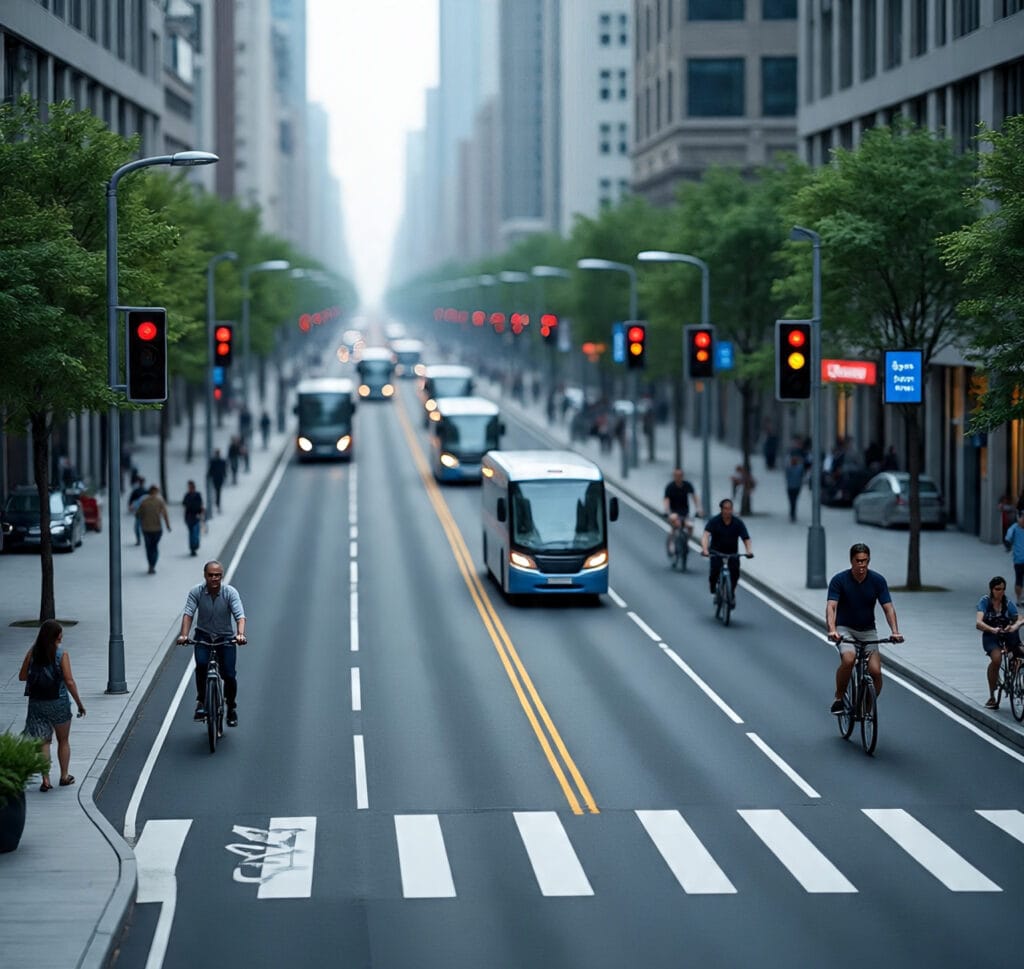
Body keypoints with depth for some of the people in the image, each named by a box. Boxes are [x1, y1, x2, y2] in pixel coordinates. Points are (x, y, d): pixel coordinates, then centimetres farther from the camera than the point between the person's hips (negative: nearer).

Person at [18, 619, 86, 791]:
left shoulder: (32, 653, -3)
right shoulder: (61, 655, -13)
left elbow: (22, 677, 0)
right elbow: (69, 682, -14)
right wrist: (79, 703, -5)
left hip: (36, 703, 2)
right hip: (58, 703, -2)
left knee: (43, 742, 9)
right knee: (63, 741, 17)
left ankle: (45, 779, 1)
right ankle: (64, 776, 25)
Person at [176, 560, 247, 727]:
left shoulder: (230, 592, -15)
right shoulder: (196, 591, -12)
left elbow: (240, 615, -25)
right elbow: (188, 613, -20)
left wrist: (240, 634, -44)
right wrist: (184, 634, -37)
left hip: (226, 637, 0)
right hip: (203, 636, 0)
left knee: (229, 674, -8)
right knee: (201, 664, -27)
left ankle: (231, 707, 18)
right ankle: (201, 702, -10)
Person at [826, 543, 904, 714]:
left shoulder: (878, 580, -9)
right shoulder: (839, 580, -15)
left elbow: (888, 608, -13)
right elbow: (831, 606, -25)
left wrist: (895, 631, -30)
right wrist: (832, 630, -43)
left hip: (868, 630, 2)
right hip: (845, 629, -2)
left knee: (875, 671, -16)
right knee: (848, 660, -32)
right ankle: (839, 698, -10)